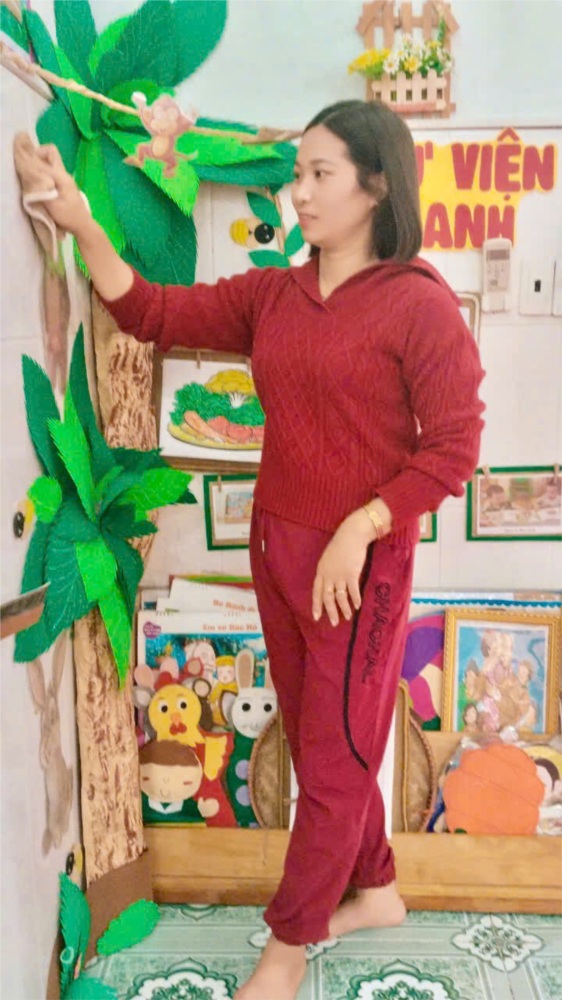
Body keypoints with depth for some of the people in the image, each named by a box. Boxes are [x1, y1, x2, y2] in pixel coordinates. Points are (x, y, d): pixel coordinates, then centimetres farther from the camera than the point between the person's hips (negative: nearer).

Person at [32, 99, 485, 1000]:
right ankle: (374, 890, 41)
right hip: (277, 546, 7)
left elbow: (453, 448, -14)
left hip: (363, 561, -6)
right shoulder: (271, 295, 7)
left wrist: (357, 532, -19)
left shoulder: (420, 304, -11)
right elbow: (156, 315, 3)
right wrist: (82, 224, -8)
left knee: (333, 756, 8)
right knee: (317, 741, 18)